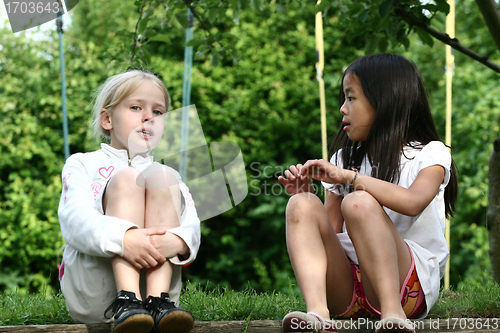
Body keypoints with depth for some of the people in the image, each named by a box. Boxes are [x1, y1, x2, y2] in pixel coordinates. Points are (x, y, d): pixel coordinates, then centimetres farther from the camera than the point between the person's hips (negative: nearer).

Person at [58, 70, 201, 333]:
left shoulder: (167, 175, 24)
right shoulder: (82, 164, 15)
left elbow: (191, 222, 3)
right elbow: (75, 218, -6)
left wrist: (179, 240, -24)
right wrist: (122, 238, -28)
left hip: (156, 278, 2)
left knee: (163, 178, -13)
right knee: (125, 178, -18)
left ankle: (158, 299, -32)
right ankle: (127, 300, -37)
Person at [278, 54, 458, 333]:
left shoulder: (430, 153, 5)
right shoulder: (345, 159, 20)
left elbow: (413, 202, -19)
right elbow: (328, 232, 19)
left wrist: (348, 177, -19)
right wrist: (306, 192, 3)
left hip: (409, 285, -5)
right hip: (346, 289, 5)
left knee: (358, 202, -28)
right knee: (301, 205, -17)